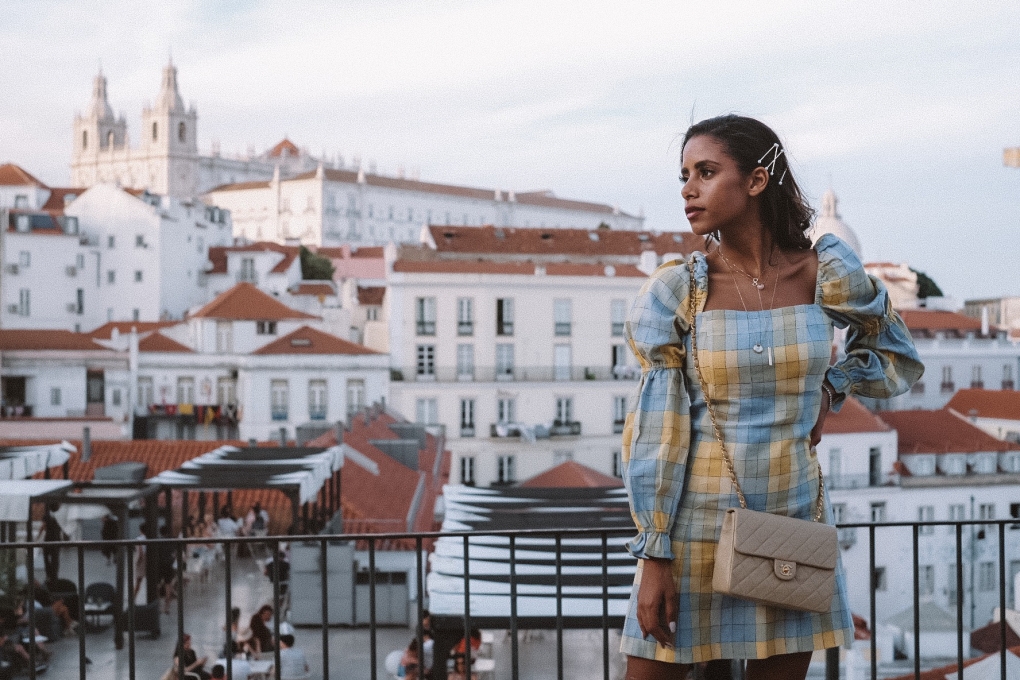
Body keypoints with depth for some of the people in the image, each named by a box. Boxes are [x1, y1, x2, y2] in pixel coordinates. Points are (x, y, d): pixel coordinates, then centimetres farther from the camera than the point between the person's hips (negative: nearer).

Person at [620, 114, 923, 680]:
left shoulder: (828, 274, -2)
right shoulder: (673, 292, -6)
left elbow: (897, 356, 17)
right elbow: (653, 433, -7)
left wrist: (829, 388, 0)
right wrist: (654, 557, -10)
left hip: (795, 525, 2)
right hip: (695, 528, -2)